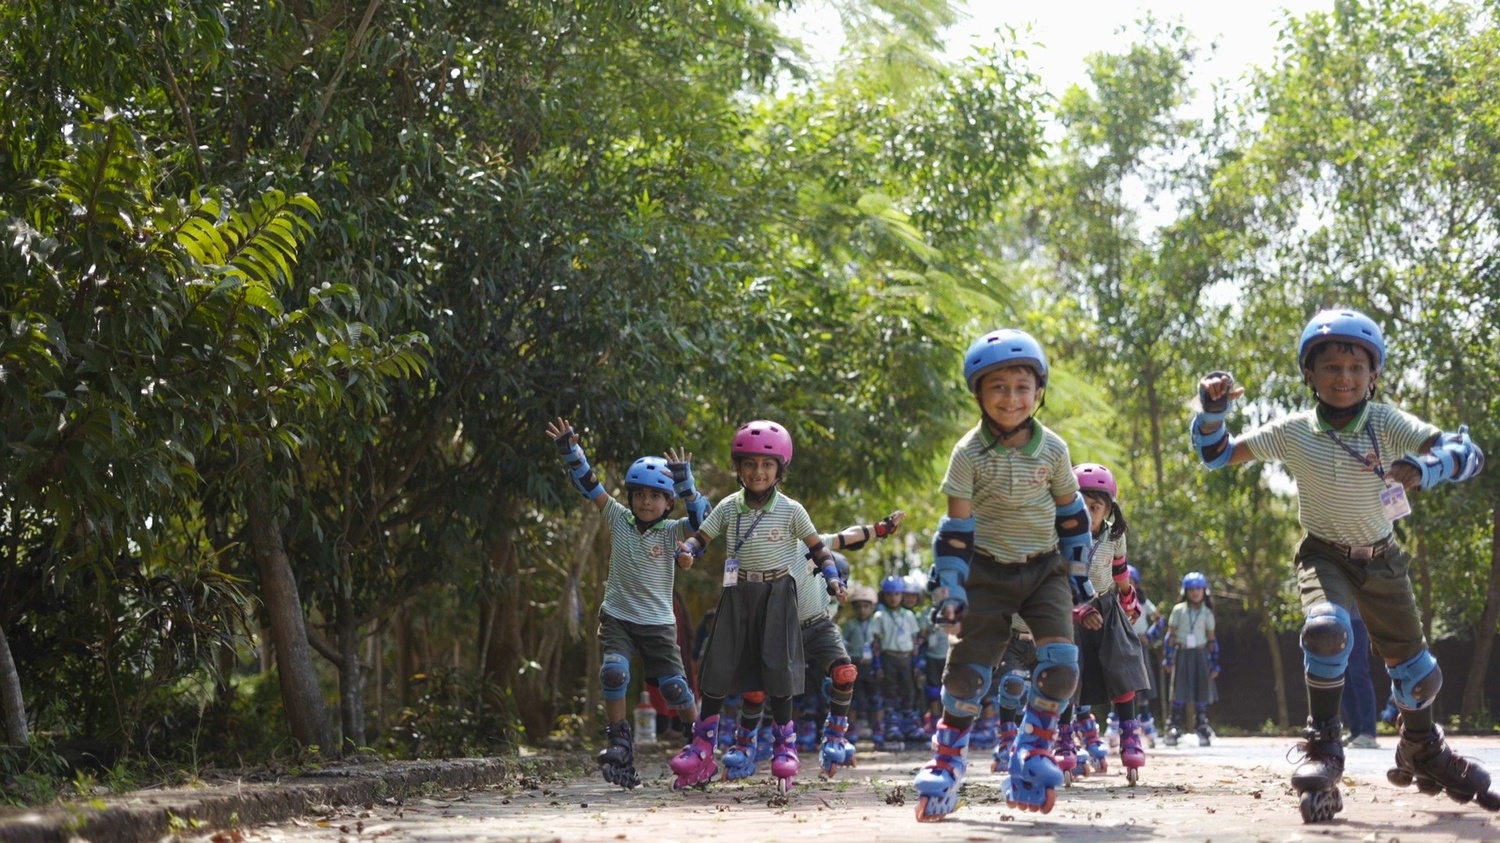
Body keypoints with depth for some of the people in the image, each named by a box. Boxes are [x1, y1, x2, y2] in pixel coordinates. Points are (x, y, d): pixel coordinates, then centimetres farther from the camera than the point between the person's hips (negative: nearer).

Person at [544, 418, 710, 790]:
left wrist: (685, 483, -36)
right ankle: (619, 742, -10)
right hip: (617, 618, 1)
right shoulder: (619, 520, -1)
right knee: (614, 672, -23)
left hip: (658, 623, -1)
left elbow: (701, 518, -24)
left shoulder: (670, 532, -6)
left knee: (675, 687, 2)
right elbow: (590, 485, -5)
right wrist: (570, 452, -15)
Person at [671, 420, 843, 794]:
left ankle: (784, 745, 7)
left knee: (777, 666, -7)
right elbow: (700, 537, 1)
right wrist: (686, 552, -20)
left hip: (776, 593, -2)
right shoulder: (728, 508, 1)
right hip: (738, 593, 2)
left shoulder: (790, 510, -4)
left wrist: (832, 577, -14)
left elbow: (817, 546, 1)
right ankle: (703, 748, 9)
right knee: (718, 666, 0)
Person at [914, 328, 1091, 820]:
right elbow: (957, 526, -11)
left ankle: (1034, 753, 4)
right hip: (989, 571, -1)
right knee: (967, 670, -4)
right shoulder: (969, 454, -13)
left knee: (1061, 666, -15)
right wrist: (948, 586, -14)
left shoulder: (1053, 449, -6)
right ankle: (947, 760, 13)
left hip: (1046, 569, 2)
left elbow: (1070, 513, 7)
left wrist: (1078, 571, 10)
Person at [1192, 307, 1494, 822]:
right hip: (1325, 557, -2)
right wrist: (1212, 408, -29)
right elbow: (1216, 455, -10)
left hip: (1382, 561, 2)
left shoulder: (1387, 424, -18)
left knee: (1417, 672, 11)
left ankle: (1423, 753, 43)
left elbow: (1467, 452, -27)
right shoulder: (1294, 432, -15)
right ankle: (1322, 749, -18)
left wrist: (1426, 468, -48)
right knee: (1327, 629, -34)